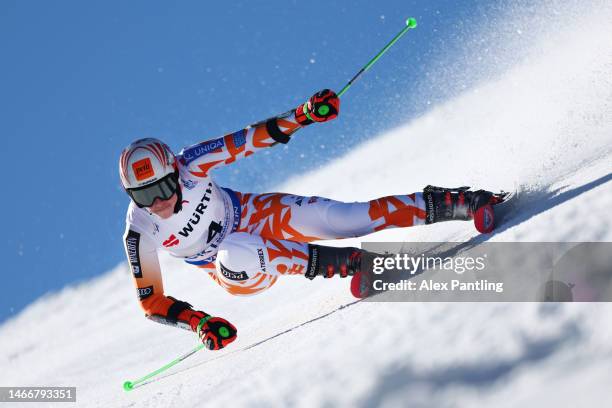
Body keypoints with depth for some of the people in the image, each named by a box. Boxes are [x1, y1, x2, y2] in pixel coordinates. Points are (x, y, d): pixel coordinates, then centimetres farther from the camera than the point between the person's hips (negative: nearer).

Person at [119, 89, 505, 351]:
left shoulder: (188, 165, -24)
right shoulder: (140, 233, -24)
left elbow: (247, 140, -16)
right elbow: (152, 302, -18)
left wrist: (303, 115, -27)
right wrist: (198, 322, -35)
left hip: (256, 213, 1)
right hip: (228, 263, -1)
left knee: (350, 218, -21)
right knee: (240, 258, -39)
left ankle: (456, 204, -7)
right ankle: (353, 263, -22)